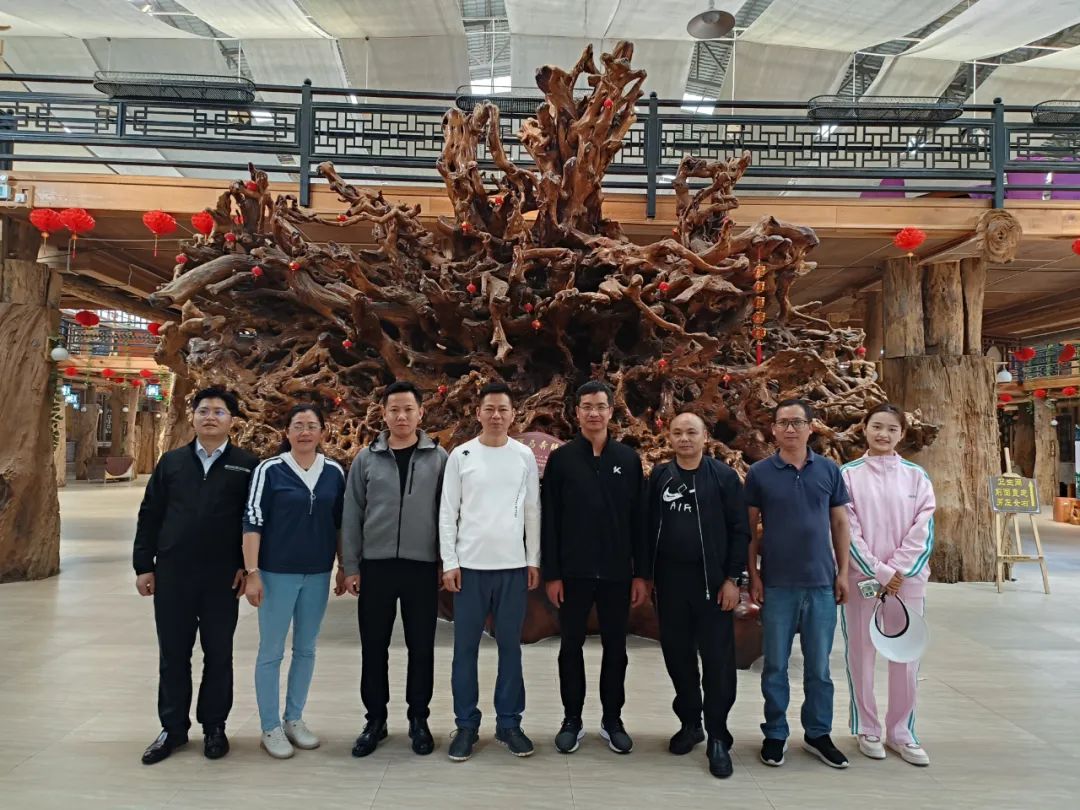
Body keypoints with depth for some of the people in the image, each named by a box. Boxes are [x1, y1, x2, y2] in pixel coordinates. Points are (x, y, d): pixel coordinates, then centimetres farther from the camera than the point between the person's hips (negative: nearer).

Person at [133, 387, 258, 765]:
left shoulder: (247, 465, 0)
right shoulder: (171, 461, 8)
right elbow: (149, 515, 8)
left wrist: (246, 566, -7)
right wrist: (144, 566, 4)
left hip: (223, 576, -2)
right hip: (172, 574, 2)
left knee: (218, 654, 9)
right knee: (173, 654, 11)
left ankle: (214, 727, 23)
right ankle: (173, 728, 26)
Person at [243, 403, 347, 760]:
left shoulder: (334, 472, 2)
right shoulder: (269, 470, -7)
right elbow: (252, 523, -8)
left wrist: (344, 567, 8)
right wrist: (252, 573, -12)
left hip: (318, 573, 3)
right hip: (277, 572, -3)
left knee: (306, 649, 13)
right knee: (271, 651, 6)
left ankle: (294, 719, 28)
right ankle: (270, 728, 19)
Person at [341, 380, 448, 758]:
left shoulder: (439, 458, 0)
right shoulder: (366, 459, 3)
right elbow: (352, 516, 5)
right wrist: (350, 566, 2)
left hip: (422, 567, -1)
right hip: (375, 566, 1)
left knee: (421, 647, 8)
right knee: (374, 647, 9)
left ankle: (418, 719, 24)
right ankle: (375, 719, 25)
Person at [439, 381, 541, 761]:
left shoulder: (525, 456, 4)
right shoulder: (460, 455, 0)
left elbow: (533, 511, 6)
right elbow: (447, 513, -1)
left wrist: (534, 560, 3)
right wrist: (449, 563, -5)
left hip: (514, 566, 1)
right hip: (470, 565, -1)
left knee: (510, 646, 9)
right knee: (465, 647, 6)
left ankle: (509, 723, 21)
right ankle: (466, 724, 19)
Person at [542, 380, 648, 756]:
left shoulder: (628, 458, 3)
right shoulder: (561, 458, -1)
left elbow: (638, 519, 3)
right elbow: (548, 521, -2)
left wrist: (641, 573, 0)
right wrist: (551, 574, -7)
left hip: (616, 572, 1)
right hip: (573, 571, -1)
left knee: (615, 648, 10)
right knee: (571, 647, 9)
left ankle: (612, 719, 26)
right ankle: (572, 720, 24)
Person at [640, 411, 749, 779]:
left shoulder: (724, 476, -2)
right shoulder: (659, 477, 7)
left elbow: (739, 530, -4)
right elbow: (647, 527, 6)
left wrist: (732, 578, -9)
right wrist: (645, 575, 2)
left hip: (713, 581, -3)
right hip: (669, 582, 3)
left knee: (718, 659, 1)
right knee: (677, 655, 11)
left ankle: (717, 737, 13)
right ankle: (689, 722, 29)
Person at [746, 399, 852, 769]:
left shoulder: (829, 470, 4)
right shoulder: (759, 473, -1)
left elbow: (840, 523, 8)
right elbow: (749, 528, 1)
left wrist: (843, 572, 3)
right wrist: (753, 576, -3)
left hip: (821, 583, 2)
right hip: (777, 584, -1)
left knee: (818, 666, 11)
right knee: (775, 665, 8)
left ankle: (818, 734, 27)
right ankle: (775, 734, 22)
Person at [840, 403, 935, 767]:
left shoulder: (916, 476, 4)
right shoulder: (848, 474, -2)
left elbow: (923, 529, -1)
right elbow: (847, 531, -6)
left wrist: (898, 570, -11)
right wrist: (878, 572, -12)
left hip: (908, 578, 2)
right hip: (861, 578, -1)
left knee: (906, 657, 7)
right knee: (861, 655, 7)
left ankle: (901, 731, 24)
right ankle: (867, 729, 23)